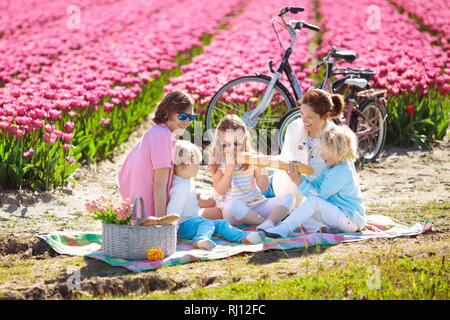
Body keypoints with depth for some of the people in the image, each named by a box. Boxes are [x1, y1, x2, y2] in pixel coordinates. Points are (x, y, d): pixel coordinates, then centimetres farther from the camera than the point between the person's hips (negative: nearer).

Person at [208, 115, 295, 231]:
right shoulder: (217, 162, 0)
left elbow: (263, 187, 4)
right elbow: (220, 191, -10)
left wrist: (261, 168, -13)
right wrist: (230, 168, -18)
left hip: (255, 206, 4)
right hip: (229, 211, -4)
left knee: (288, 198, -18)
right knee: (233, 204, -41)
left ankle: (266, 225, -40)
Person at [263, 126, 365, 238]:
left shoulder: (342, 173, -20)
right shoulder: (330, 168, 11)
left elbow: (319, 194, -21)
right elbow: (314, 185, 12)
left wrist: (300, 183, -20)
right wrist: (299, 176, -2)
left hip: (351, 219, -10)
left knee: (313, 201, -29)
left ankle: (283, 229, -34)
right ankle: (320, 228, -26)